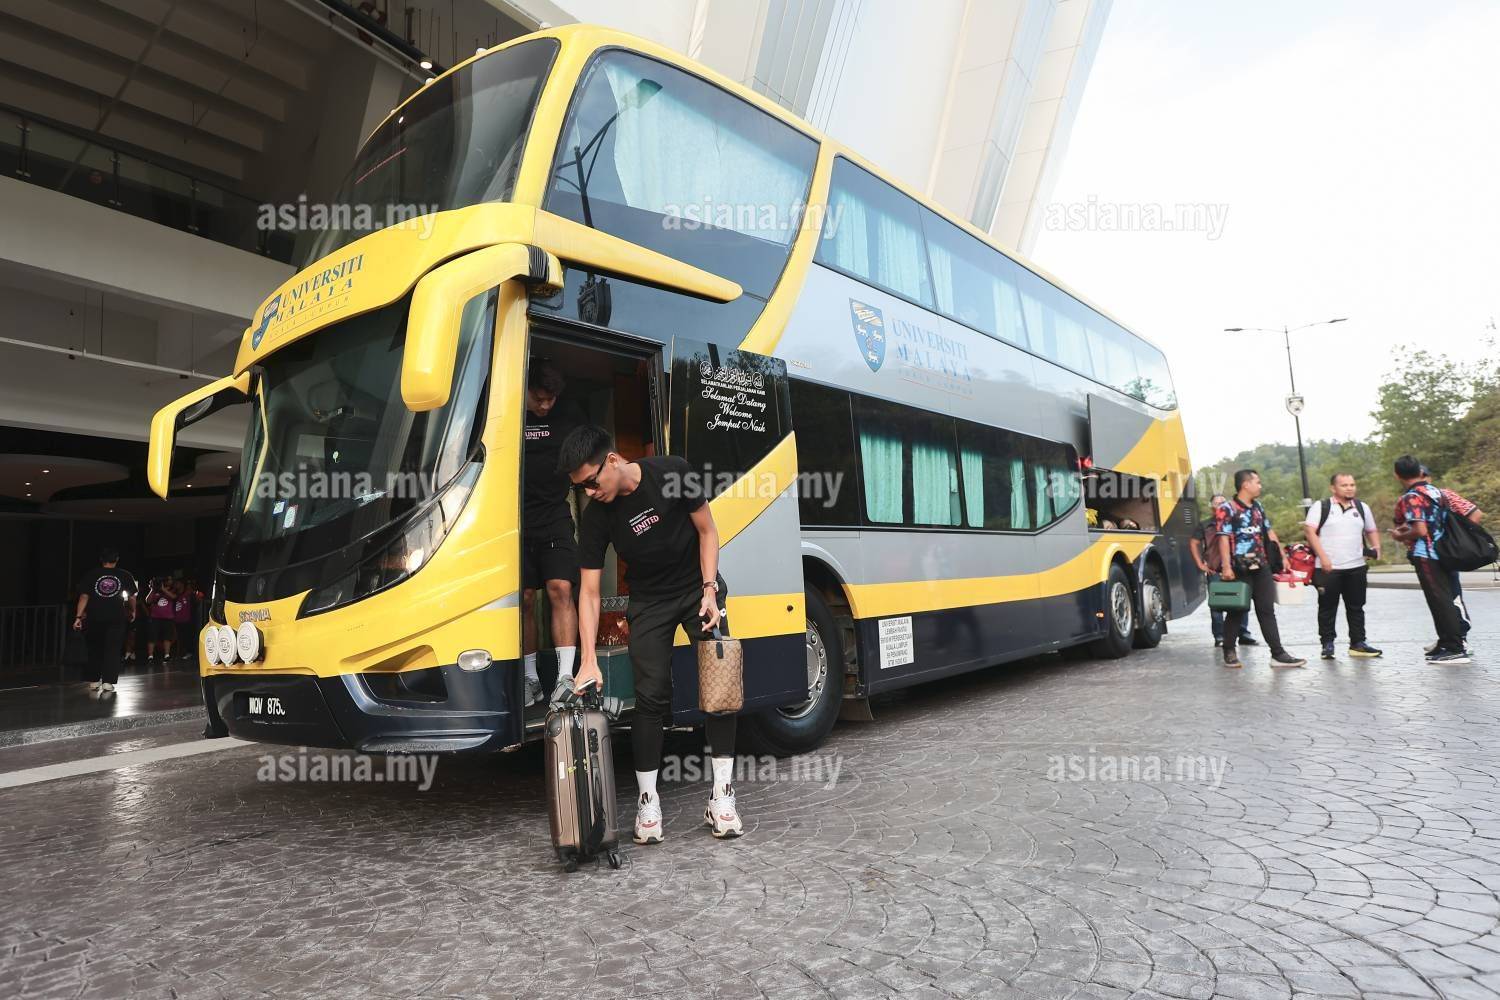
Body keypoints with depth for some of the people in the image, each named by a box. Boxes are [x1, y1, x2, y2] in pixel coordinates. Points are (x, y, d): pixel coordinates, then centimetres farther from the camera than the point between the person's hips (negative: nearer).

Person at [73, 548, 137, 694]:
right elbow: (132, 597, 7)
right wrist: (133, 611, 23)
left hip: (94, 618, 1)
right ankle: (108, 682, -8)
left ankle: (95, 681, 21)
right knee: (112, 650, 0)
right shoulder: (125, 576, 2)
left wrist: (78, 617, -3)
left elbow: (84, 597, -3)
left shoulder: (91, 576, 3)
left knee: (95, 649, 15)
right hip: (116, 618, -1)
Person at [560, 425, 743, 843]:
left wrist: (709, 589, -18)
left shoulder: (672, 473, -21)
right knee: (651, 696, -6)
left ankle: (721, 796, 0)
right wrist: (588, 662, -20)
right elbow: (589, 592, -14)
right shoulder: (594, 516, -17)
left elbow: (707, 530, -8)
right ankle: (648, 801, 7)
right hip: (649, 602, 1)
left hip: (698, 587, 0)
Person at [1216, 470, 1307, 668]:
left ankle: (1278, 654, 9)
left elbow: (1269, 532, 21)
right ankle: (1229, 652, 13)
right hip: (1240, 570, -7)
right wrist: (1226, 567, -22)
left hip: (1262, 567, 7)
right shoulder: (1226, 509, -9)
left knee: (1267, 610, 7)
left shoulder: (1258, 507, 14)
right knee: (1236, 611, 2)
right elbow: (1224, 539, -15)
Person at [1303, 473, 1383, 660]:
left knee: (1356, 607, 9)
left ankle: (1358, 643, 17)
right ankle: (1327, 644, 10)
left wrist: (1376, 548, 6)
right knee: (1327, 608, 2)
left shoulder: (1362, 507, 14)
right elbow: (1310, 531, -8)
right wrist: (1322, 556, -16)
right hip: (1328, 568, -4)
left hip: (1356, 567, 4)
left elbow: (1371, 530, 24)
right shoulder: (1320, 507, -1)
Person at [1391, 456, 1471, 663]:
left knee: (1440, 602, -4)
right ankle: (1447, 642, 25)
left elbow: (1420, 530, -23)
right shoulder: (1436, 491, 11)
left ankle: (1455, 649, -2)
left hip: (1426, 556, -9)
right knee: (1450, 599, 15)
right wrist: (1408, 526, 21)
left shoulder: (1410, 498, -15)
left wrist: (1401, 537, -5)